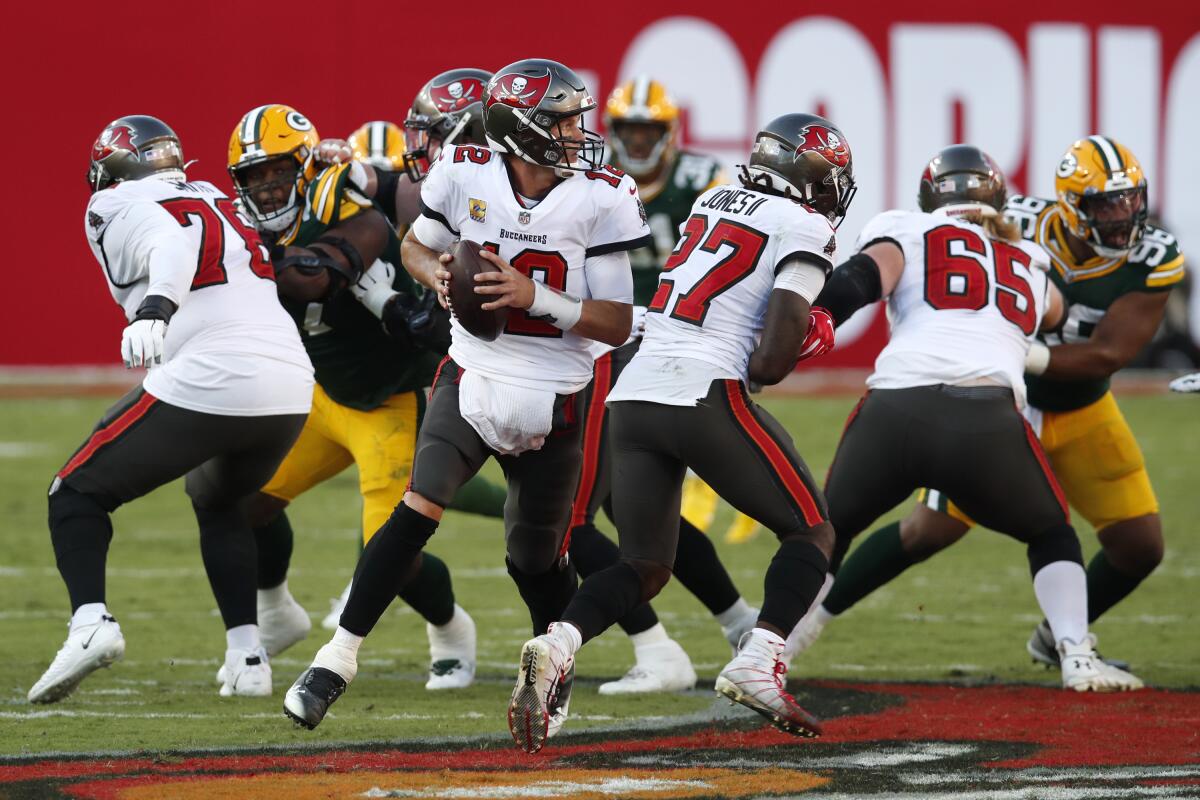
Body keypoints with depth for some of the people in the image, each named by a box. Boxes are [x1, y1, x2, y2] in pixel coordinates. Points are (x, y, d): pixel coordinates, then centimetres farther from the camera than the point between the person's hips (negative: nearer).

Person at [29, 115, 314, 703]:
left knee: (78, 495, 9)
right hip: (292, 389, 6)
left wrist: (154, 311, -32)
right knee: (218, 501, 33)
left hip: (206, 384, -6)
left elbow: (173, 249, -16)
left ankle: (90, 619, -16)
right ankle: (247, 655, 19)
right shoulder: (215, 199, 25)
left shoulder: (117, 207, 3)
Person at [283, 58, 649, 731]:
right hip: (474, 378, 0)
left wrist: (535, 296, -23)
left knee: (537, 558, 12)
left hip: (551, 399, 0)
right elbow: (416, 246, 12)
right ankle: (341, 656, -15)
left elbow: (617, 324, -11)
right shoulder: (466, 174, -8)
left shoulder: (600, 200, -12)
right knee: (420, 508, -20)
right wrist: (438, 273, -10)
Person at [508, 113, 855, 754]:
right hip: (707, 396, -6)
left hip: (633, 394, 6)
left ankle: (557, 646, -10)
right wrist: (808, 340, 10)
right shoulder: (804, 229, -1)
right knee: (811, 532, 12)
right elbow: (770, 362, -10)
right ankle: (756, 664, -8)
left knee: (645, 568, 16)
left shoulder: (713, 202, 19)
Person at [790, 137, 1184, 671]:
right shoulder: (1017, 227, -23)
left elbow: (1107, 355, -26)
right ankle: (809, 615, 9)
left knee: (1140, 547, -1)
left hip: (1081, 414, 3)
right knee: (931, 530, -8)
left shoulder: (1153, 262, -19)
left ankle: (1058, 640, 25)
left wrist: (1024, 356, -37)